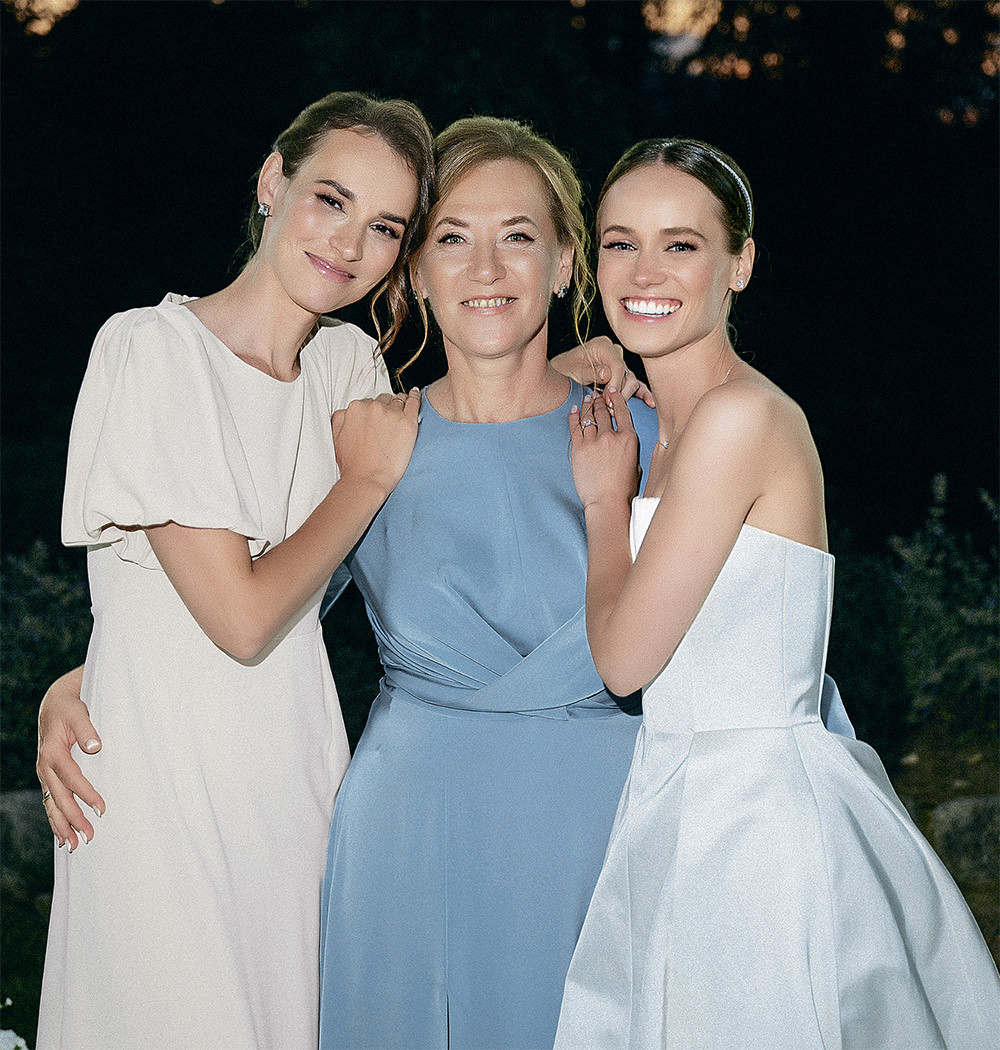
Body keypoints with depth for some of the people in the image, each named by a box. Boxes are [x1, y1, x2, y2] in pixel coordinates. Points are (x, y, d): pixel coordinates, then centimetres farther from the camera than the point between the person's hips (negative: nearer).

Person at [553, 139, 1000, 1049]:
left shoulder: (743, 414, -17)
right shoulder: (674, 425, 12)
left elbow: (625, 656, -14)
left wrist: (604, 497, -1)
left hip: (756, 813, -9)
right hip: (690, 805, 9)